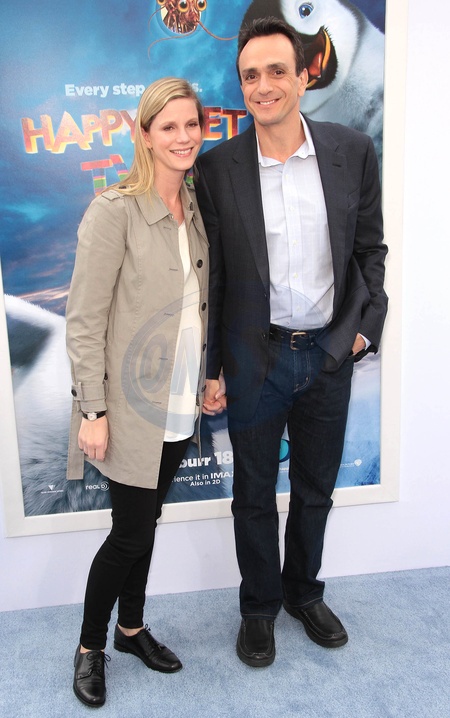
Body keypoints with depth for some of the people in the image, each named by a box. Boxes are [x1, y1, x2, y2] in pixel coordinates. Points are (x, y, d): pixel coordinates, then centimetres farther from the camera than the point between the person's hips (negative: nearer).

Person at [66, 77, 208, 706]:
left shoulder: (197, 208, 7)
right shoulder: (114, 211, -14)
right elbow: (83, 320, -15)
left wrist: (211, 376, 11)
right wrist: (94, 410, -16)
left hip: (180, 405, 6)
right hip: (132, 404, -6)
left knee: (146, 521, 19)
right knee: (132, 530, 4)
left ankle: (132, 627, 40)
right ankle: (90, 646, 29)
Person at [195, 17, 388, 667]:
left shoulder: (352, 151, -2)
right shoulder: (218, 167, -7)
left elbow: (371, 248, 7)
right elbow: (208, 277, -5)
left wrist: (366, 327, -2)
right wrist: (208, 369, -4)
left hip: (330, 352, 2)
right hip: (255, 357, -1)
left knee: (316, 489, 18)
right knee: (255, 493, 14)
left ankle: (304, 591, 43)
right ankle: (259, 606, 38)